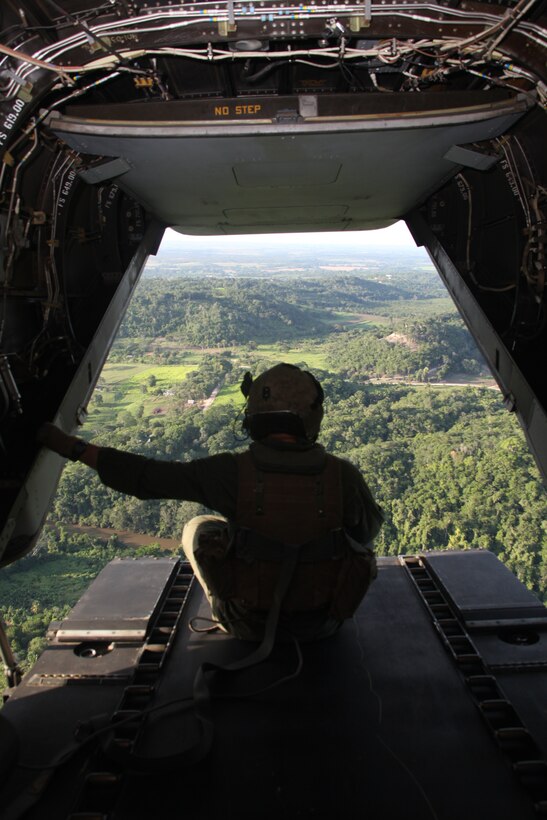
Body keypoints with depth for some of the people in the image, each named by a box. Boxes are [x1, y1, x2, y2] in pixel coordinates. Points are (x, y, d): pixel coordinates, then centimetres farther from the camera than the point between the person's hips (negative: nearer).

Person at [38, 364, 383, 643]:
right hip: (322, 622, 1)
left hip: (250, 620, -1)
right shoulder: (343, 475, -20)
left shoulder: (232, 473, -24)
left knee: (198, 528, 21)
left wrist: (73, 447, -10)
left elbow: (148, 476, -18)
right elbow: (370, 528, 0)